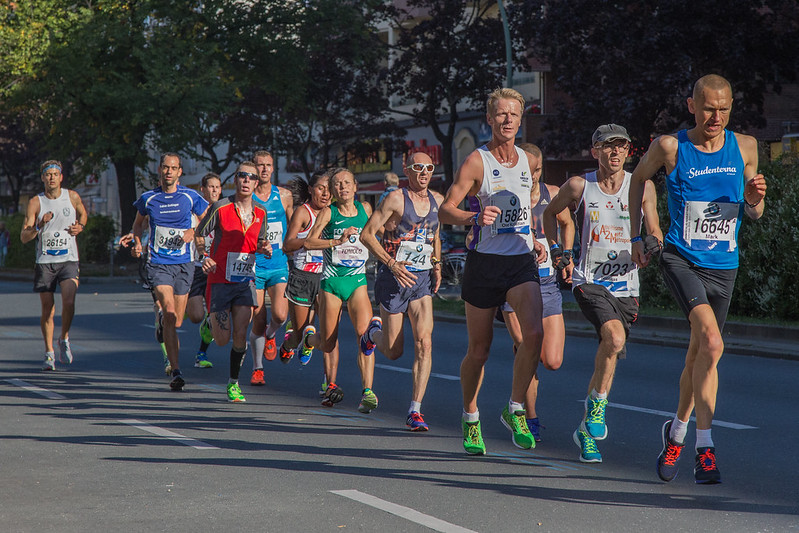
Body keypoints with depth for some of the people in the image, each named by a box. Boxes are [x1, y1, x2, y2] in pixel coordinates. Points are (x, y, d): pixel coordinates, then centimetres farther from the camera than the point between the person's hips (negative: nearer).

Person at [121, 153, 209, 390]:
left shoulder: (190, 196, 1)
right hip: (158, 263, -2)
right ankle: (176, 372, -22)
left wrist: (193, 232, -5)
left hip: (183, 264, 2)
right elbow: (139, 222, 21)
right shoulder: (148, 199, 3)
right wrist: (136, 241, 4)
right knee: (169, 312, -20)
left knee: (177, 320, 8)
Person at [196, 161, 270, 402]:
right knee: (222, 339, -3)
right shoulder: (220, 208, -8)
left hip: (246, 281, 3)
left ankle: (234, 382, 10)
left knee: (240, 335, -8)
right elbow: (199, 235, -1)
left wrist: (264, 247, -5)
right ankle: (211, 325, 34)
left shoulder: (260, 213, 5)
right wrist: (205, 258, -19)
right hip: (220, 280, -3)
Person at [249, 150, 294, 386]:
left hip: (279, 265, 1)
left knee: (280, 315, -18)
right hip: (253, 266, -1)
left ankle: (271, 335, 17)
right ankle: (257, 369, 17)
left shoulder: (284, 195, 5)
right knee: (258, 322, -1)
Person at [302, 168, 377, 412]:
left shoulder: (365, 209, 8)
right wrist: (338, 240, -21)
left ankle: (367, 391, -21)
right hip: (331, 282, -2)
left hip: (358, 281, 2)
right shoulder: (328, 212, -2)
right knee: (328, 343, 6)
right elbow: (309, 242, -11)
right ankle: (309, 337, 42)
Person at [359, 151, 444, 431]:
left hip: (422, 280, 4)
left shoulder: (438, 200, 10)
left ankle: (415, 411, -8)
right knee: (393, 351, 5)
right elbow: (367, 234, -10)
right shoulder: (396, 198, -9)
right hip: (394, 280, -4)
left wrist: (437, 264, 11)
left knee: (424, 344, -12)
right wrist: (393, 264, -19)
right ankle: (374, 332, 43)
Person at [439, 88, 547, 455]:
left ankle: (515, 410, -3)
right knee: (478, 350, 4)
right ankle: (471, 418, 26)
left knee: (534, 333, -20)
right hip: (484, 262, -3)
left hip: (521, 262, 3)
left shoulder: (529, 162, 9)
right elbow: (444, 211, -14)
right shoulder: (476, 161, -6)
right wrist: (475, 217, -32)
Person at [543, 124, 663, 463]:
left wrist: (653, 245, -13)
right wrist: (554, 247, 8)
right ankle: (597, 408, -7)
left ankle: (585, 429, 21)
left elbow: (654, 232, 9)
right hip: (589, 282, -3)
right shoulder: (579, 186, 0)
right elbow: (550, 212, 19)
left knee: (609, 355, 4)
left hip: (625, 286, 3)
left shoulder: (642, 188, 2)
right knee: (614, 337, -28)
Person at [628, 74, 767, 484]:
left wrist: (754, 199, -11)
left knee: (698, 356, 14)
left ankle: (676, 432, 38)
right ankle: (705, 447, -18)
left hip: (723, 267, 4)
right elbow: (639, 177, 14)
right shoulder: (670, 147, -7)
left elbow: (754, 215, 13)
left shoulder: (745, 147, 2)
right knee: (711, 342, -25)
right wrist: (635, 237, 11)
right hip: (680, 261, -4)